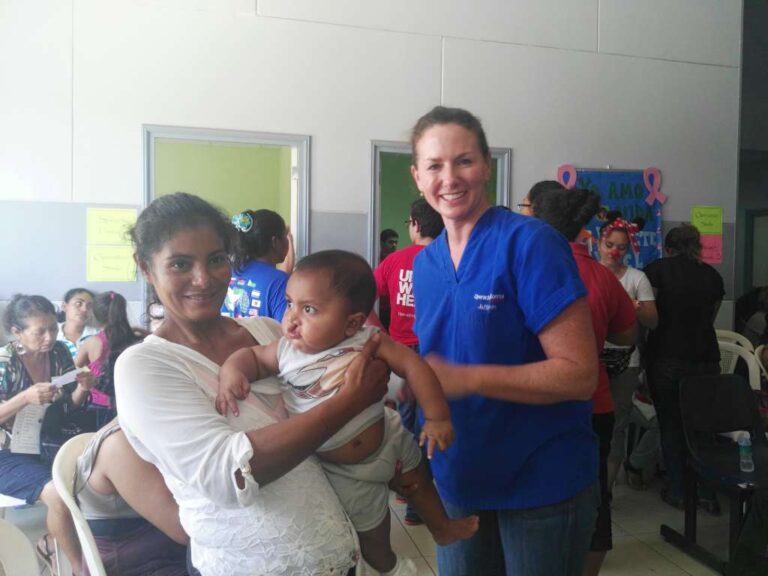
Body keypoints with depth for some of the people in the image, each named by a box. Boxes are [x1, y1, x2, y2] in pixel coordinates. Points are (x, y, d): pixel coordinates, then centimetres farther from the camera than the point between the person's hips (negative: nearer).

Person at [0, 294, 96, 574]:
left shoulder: (60, 353, -3)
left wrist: (82, 389, -15)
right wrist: (26, 397, -29)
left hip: (48, 448, 5)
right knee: (59, 494, -28)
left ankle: (51, 543, 13)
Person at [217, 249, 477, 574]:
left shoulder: (368, 341, -23)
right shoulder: (286, 351, -19)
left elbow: (413, 366, -18)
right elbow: (251, 356, -4)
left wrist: (437, 417, -21)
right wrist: (231, 371, -27)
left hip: (388, 439, 1)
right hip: (343, 471, 0)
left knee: (418, 478, 27)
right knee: (371, 534, 17)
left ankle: (442, 528, 57)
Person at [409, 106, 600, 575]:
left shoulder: (531, 243, -17)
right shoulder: (425, 263, 3)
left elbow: (579, 374, -20)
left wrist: (468, 378, -28)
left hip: (544, 484, -5)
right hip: (458, 481, 6)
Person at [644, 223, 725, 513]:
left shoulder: (657, 269, -3)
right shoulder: (713, 275, 7)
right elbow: (710, 318, 15)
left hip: (667, 360, -3)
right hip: (706, 360, 3)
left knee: (671, 426, 9)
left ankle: (677, 492, 17)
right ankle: (707, 493, 20)